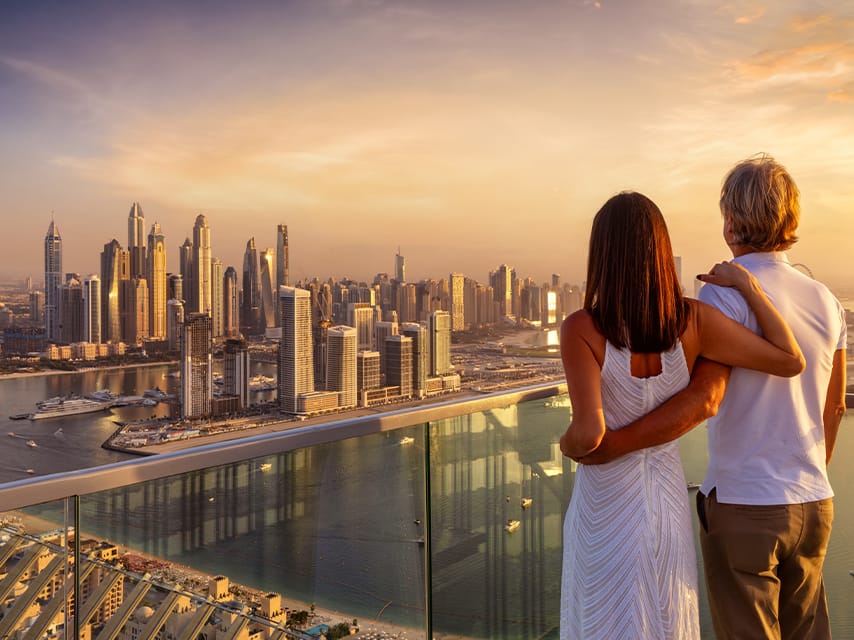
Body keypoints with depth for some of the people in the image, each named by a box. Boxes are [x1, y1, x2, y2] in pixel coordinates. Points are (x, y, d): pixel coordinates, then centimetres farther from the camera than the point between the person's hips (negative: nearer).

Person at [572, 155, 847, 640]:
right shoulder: (826, 300, 6)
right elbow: (834, 406, 15)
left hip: (743, 506, -6)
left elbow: (704, 399, -27)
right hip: (814, 505, 7)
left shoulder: (727, 294, -15)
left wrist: (611, 445, -27)